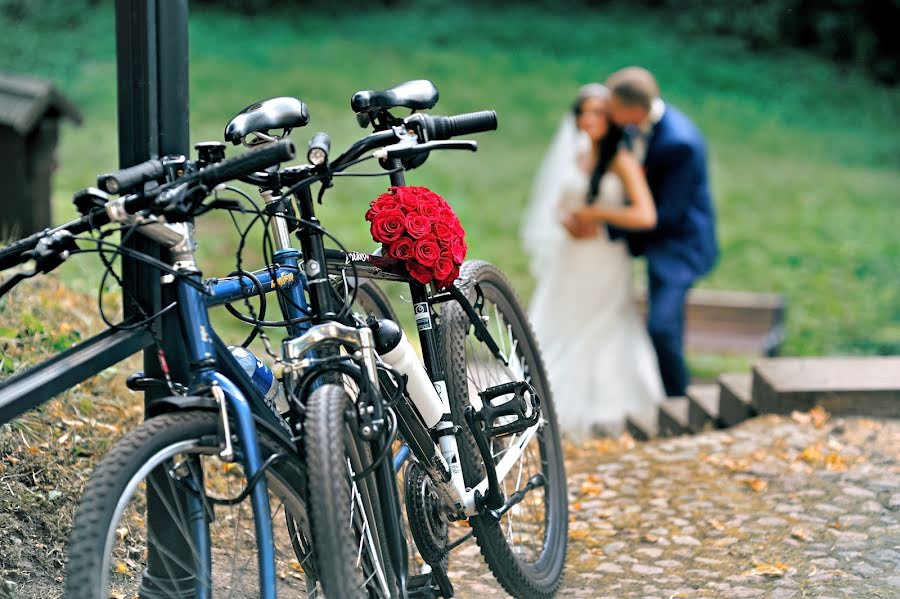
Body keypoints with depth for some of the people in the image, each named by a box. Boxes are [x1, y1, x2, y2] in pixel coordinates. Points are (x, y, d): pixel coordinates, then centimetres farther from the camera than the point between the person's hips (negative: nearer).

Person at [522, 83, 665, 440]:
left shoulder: (622, 162, -10)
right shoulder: (575, 156, 9)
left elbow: (645, 216, -20)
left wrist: (596, 212, -13)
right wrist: (569, 222, -9)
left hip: (606, 262, -6)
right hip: (569, 262, 6)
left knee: (603, 339, -2)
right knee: (554, 336, 5)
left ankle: (603, 414, 11)